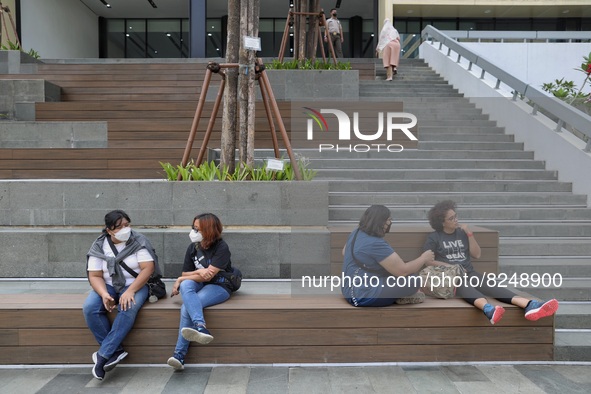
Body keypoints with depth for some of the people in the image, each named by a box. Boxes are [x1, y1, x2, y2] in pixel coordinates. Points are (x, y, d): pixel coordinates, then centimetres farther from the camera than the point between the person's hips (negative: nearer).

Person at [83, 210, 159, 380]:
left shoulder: (139, 241, -7)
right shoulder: (99, 246, 0)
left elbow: (148, 268, -15)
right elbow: (95, 276, -3)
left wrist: (130, 291, -27)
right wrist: (104, 294, -23)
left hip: (135, 285, -3)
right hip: (108, 286, 3)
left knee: (128, 308, -35)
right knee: (89, 308, -26)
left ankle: (103, 354, -25)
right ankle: (116, 351, -18)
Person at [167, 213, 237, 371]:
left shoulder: (221, 248, -12)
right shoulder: (193, 247, 5)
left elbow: (209, 276, -20)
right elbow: (185, 274, 8)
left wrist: (180, 280, -14)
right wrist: (198, 272, -15)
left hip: (219, 286, -4)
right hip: (198, 286, 5)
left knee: (186, 308, -32)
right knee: (186, 285, -34)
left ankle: (179, 355, -35)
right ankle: (201, 327, -51)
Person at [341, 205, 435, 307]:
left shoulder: (356, 233, 6)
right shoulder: (376, 244, -23)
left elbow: (344, 252, 26)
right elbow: (403, 271, -17)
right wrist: (424, 258, -2)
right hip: (363, 295, -11)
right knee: (414, 282, -14)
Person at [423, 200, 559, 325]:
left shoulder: (462, 233, 20)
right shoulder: (433, 238, 7)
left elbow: (477, 254, 13)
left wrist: (469, 233, 3)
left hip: (469, 273, 4)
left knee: (491, 286, -28)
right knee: (465, 288, -40)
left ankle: (529, 305, -53)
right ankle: (489, 309, -73)